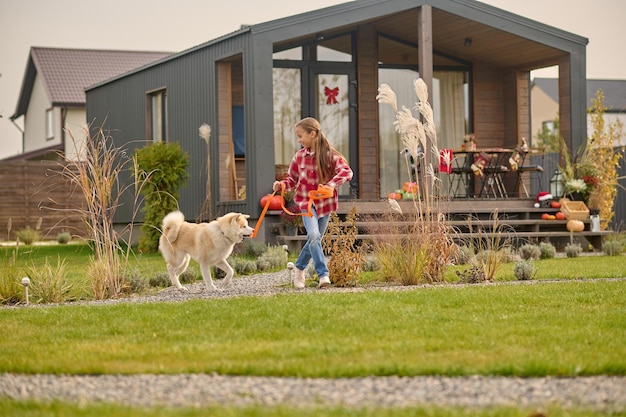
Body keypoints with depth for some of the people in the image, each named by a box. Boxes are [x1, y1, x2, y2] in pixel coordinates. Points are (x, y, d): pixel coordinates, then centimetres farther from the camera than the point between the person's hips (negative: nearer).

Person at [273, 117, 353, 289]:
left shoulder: (330, 155, -10)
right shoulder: (299, 156, -2)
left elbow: (346, 171, -21)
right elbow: (292, 179, 8)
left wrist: (332, 184, -36)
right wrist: (282, 184, -13)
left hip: (325, 203, 0)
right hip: (306, 202, 0)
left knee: (315, 240, 11)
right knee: (314, 235, -22)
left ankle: (299, 269, 34)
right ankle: (323, 275, -21)